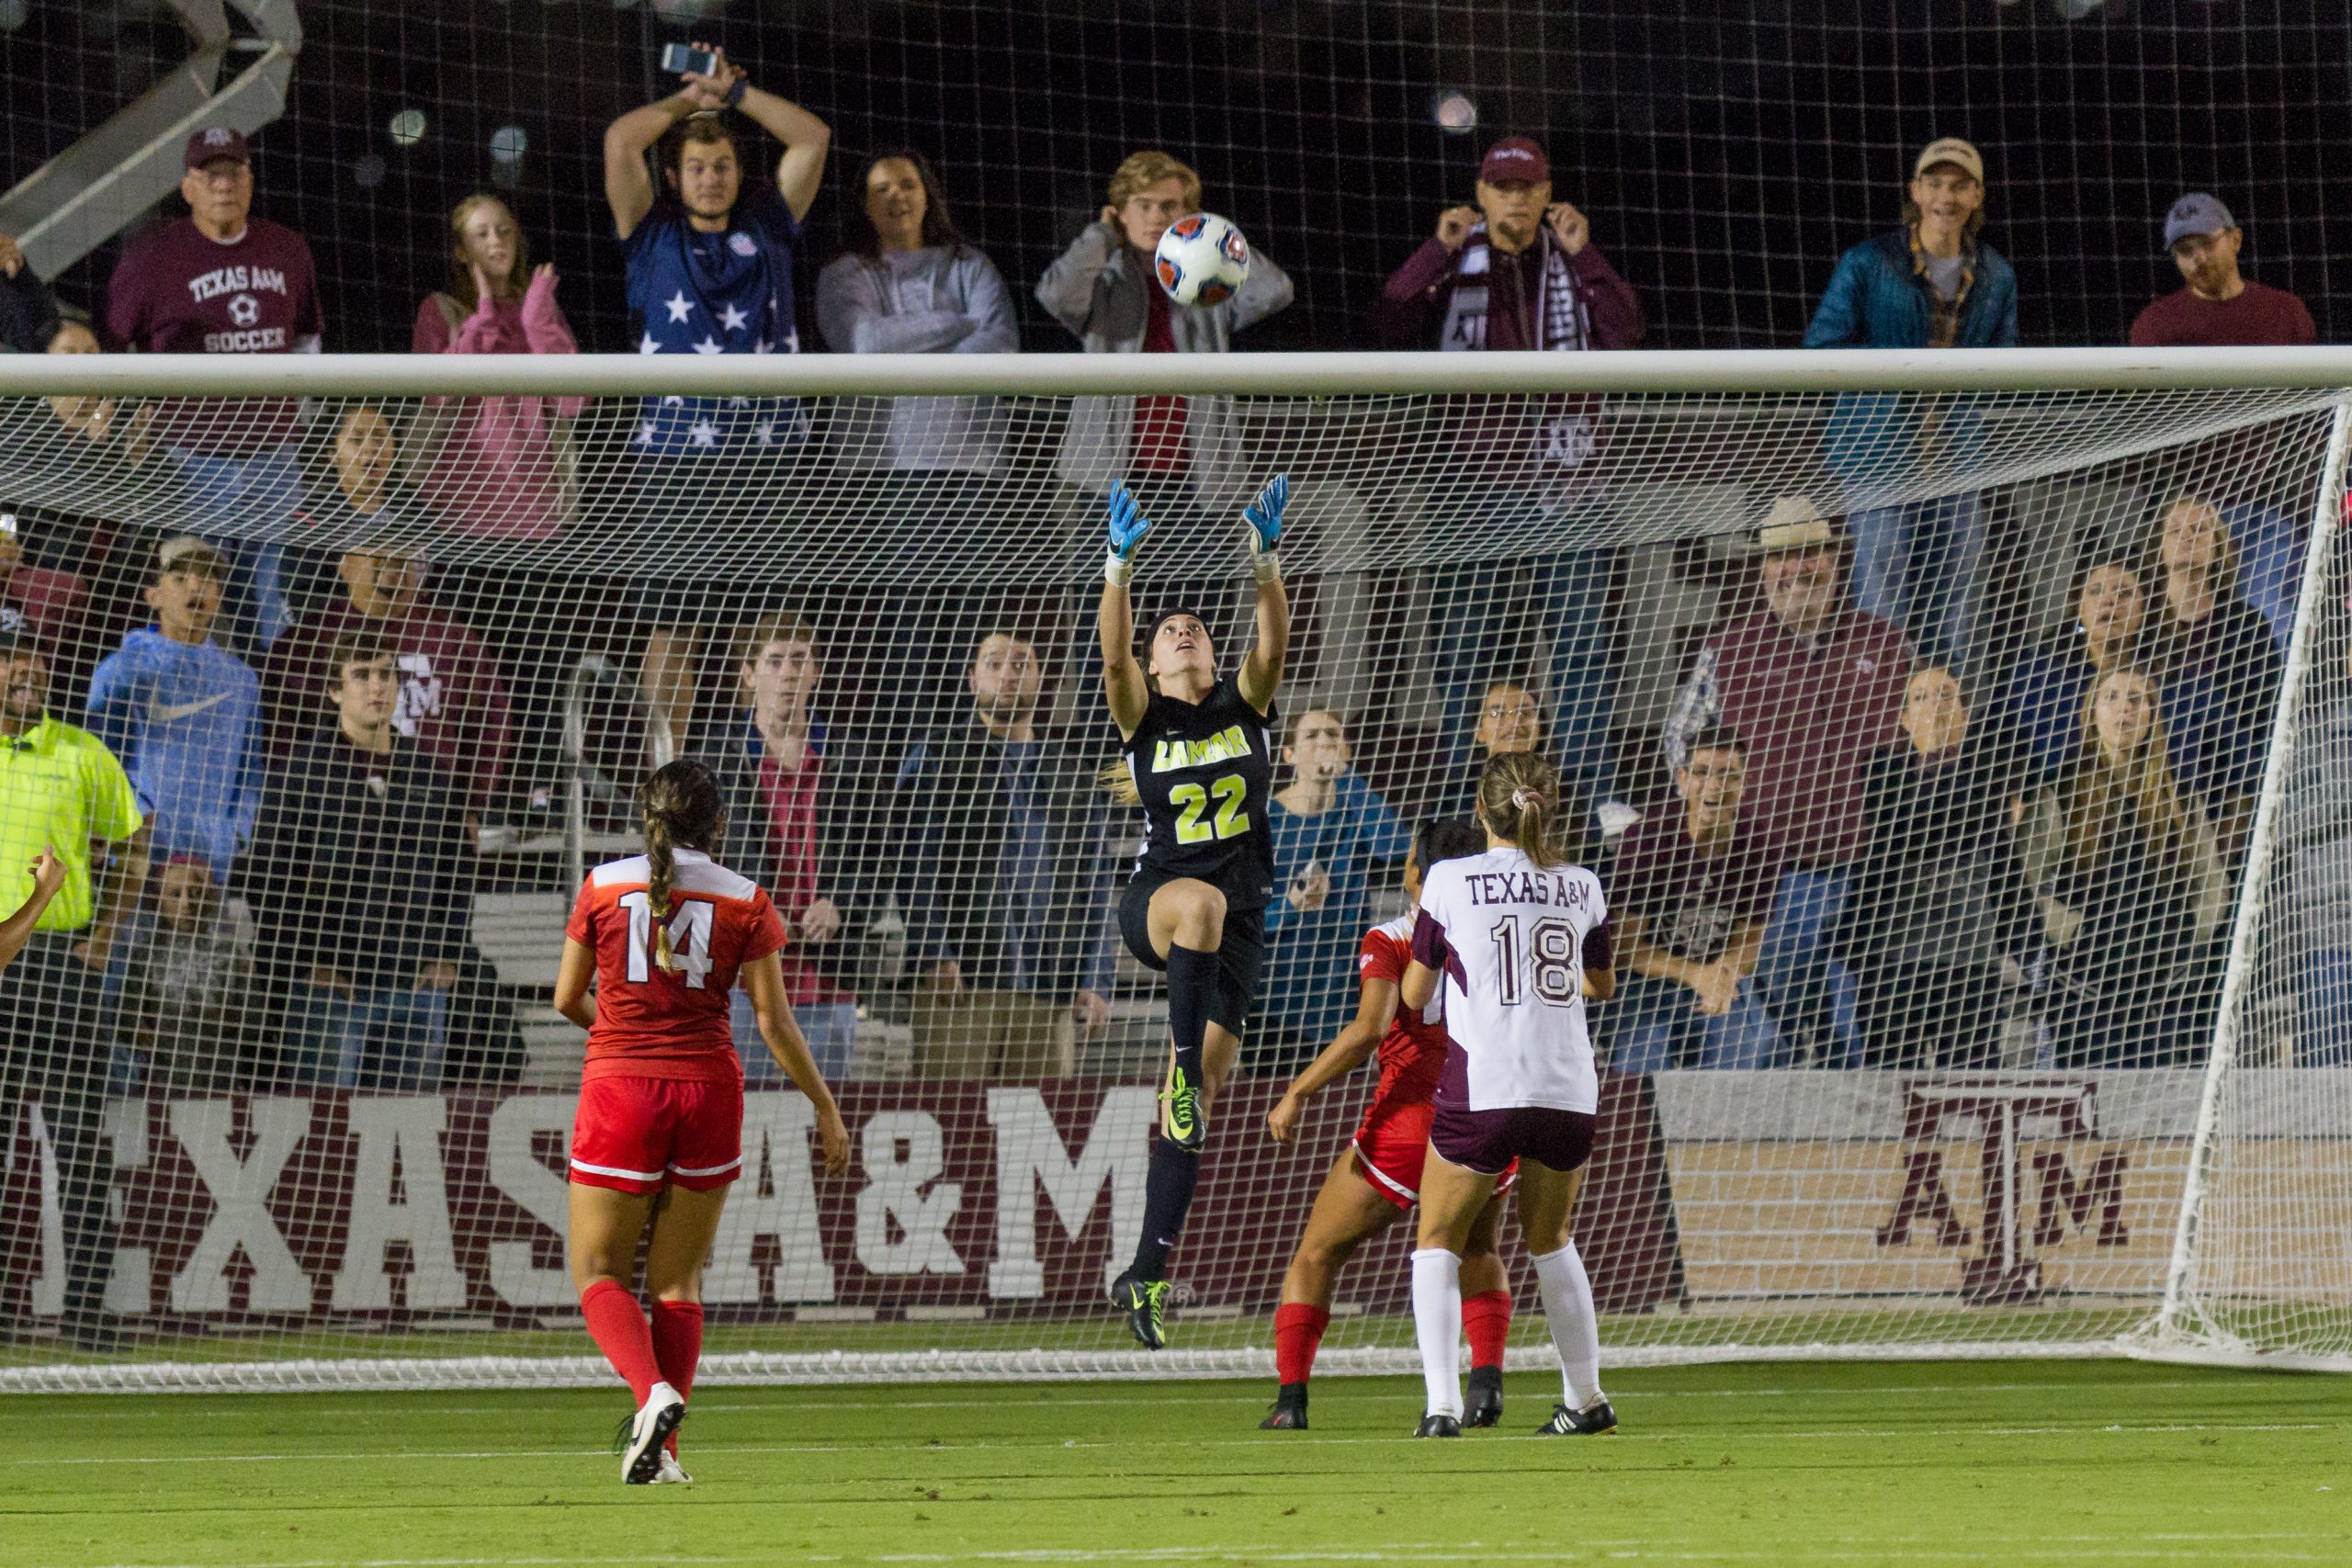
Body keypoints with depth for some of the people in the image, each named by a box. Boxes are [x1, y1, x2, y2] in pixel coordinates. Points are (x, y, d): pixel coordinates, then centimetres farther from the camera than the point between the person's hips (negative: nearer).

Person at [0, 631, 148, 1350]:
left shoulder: (81, 754, 6)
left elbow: (132, 850, 14)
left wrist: (106, 934, 3)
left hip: (63, 959, 0)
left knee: (78, 1132, -2)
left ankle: (86, 1299, 0)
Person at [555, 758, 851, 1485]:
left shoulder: (602, 887, -1)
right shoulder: (744, 901, -1)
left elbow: (567, 998, 8)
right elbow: (775, 1022, -1)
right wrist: (826, 1108, 9)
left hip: (619, 1087, -1)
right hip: (708, 1087, 1)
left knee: (599, 1271, 7)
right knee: (678, 1280, 13)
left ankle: (653, 1392, -20)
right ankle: (662, 1450, 7)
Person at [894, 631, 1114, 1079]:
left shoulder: (1073, 774, 19)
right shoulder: (935, 758, 9)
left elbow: (1094, 886, 17)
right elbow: (913, 866, -1)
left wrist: (1095, 981, 6)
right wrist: (934, 957, -13)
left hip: (1048, 992, 3)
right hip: (958, 986, -3)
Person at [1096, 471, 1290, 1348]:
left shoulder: (1244, 709, 11)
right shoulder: (1143, 718, 6)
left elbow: (1273, 641, -7)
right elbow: (1112, 650, -12)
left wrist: (1265, 560, -20)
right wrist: (1120, 567, -25)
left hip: (1238, 928, 2)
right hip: (1156, 900, -2)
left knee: (1194, 1110, 0)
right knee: (1200, 904, -42)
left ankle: (1147, 1275, 3)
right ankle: (1185, 1068, -42)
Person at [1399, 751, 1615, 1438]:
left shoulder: (1450, 881, -3)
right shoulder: (1581, 886, 7)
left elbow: (1414, 994, 7)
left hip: (1480, 1093, -3)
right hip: (1569, 1092, 3)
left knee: (1438, 1243, 9)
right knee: (1550, 1241, 24)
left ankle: (1442, 1402, -7)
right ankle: (1587, 1399, 28)